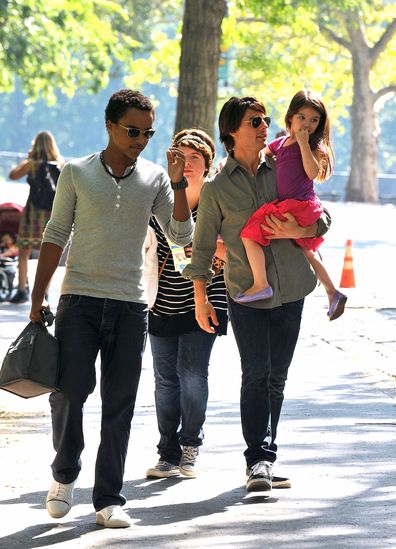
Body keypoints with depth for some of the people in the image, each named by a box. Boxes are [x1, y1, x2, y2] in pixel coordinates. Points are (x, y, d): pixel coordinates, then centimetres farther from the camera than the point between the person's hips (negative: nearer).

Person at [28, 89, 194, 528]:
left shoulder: (154, 179, 7)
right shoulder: (76, 174, 3)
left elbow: (181, 236, 0)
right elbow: (55, 237, 7)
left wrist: (178, 184, -11)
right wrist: (37, 300, 3)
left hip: (130, 306, 2)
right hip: (79, 299, -2)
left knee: (119, 405, 1)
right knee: (69, 390, -12)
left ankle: (108, 499, 7)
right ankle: (65, 474, 12)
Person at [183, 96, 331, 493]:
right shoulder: (216, 188, 1)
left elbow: (321, 218, 9)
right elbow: (203, 244, 6)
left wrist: (296, 231, -12)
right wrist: (200, 299, 4)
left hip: (289, 291, 3)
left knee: (276, 378, 7)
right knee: (256, 374, -13)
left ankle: (263, 460, 15)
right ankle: (258, 461, -15)